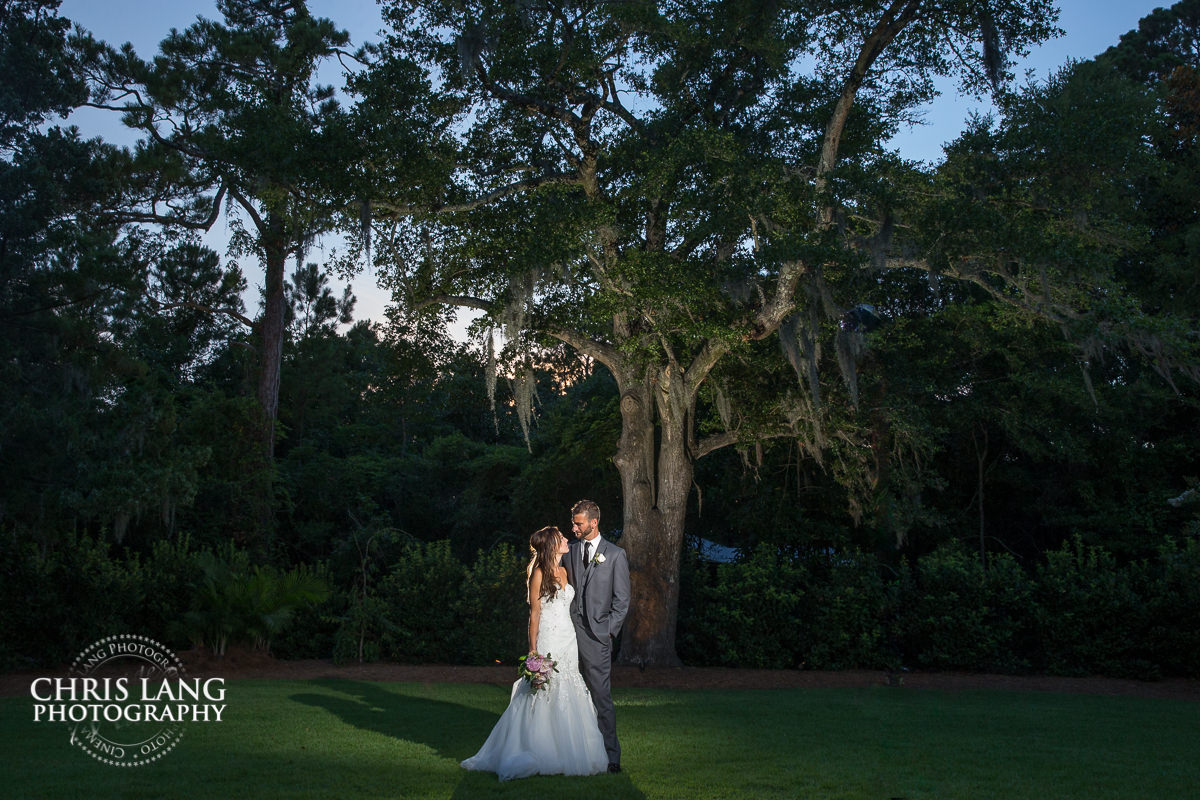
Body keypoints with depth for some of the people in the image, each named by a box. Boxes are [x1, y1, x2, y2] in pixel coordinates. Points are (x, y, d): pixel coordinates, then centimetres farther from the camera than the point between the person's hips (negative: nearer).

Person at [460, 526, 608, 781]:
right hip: (547, 641, -7)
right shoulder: (539, 573, -7)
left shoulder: (563, 572, 14)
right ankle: (537, 754, 2)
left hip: (568, 640, 7)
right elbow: (535, 612, -9)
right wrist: (533, 650, -13)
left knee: (566, 697, 7)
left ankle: (564, 753, 15)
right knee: (542, 696, -5)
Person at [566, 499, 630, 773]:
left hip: (596, 636, -3)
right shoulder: (570, 552, 13)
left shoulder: (615, 555, 3)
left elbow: (622, 599, 4)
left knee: (602, 697, -3)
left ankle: (611, 756, 4)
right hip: (570, 631, 3)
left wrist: (609, 630, -3)